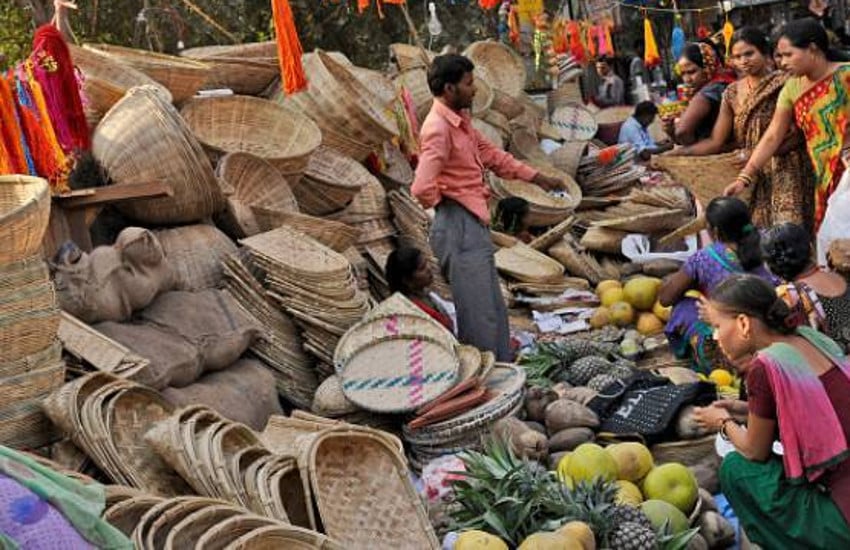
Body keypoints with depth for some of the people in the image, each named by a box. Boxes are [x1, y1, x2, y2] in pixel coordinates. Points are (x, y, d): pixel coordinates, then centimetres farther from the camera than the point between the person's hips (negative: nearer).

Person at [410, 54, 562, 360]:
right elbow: (423, 189, -29)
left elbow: (491, 154, 24)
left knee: (494, 310, 17)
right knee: (479, 314, -4)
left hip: (475, 225, 10)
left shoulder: (461, 121, 12)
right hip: (459, 228, -10)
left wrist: (537, 178, 25)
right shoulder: (438, 128, -19)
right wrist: (446, 202, -8)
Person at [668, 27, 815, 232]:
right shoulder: (732, 93, 9)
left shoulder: (783, 84, -5)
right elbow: (716, 142, 6)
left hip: (785, 170, -4)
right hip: (752, 175, 4)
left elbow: (798, 132, -8)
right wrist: (678, 152, -6)